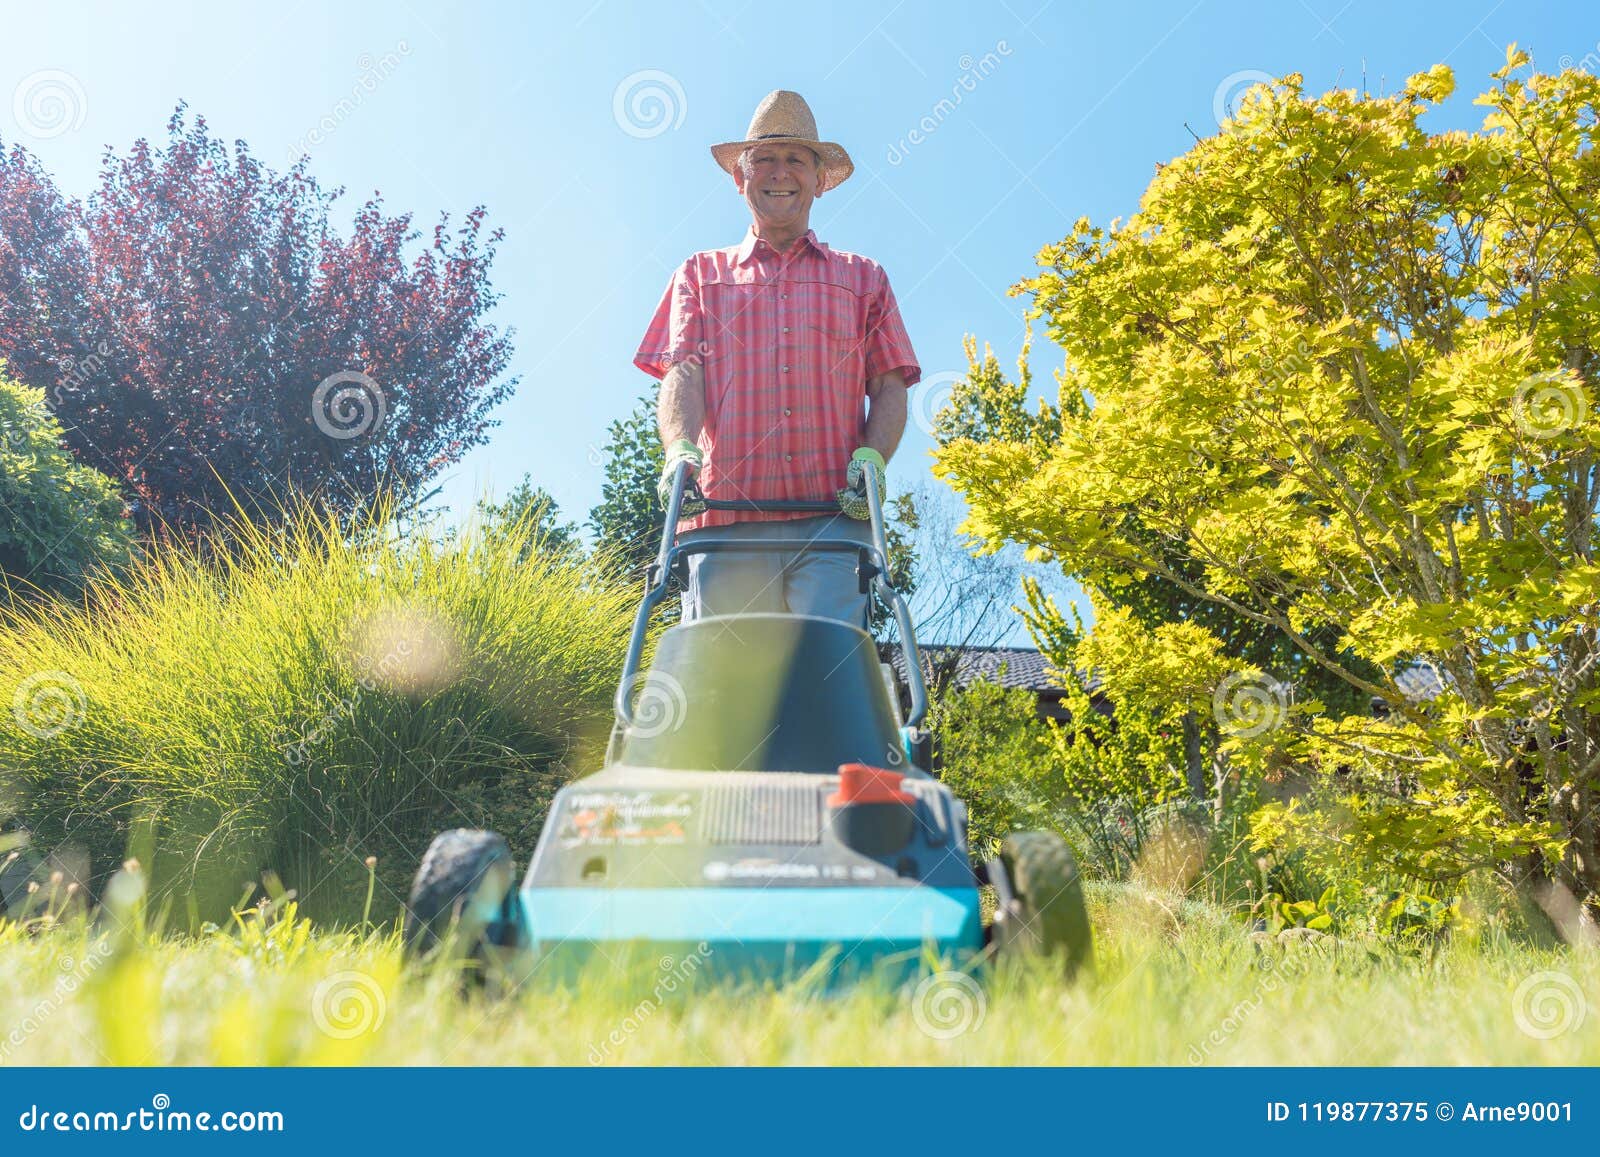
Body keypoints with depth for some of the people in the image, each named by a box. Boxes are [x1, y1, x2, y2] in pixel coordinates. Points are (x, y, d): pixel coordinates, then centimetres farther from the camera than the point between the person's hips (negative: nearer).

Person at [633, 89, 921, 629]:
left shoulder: (862, 278, 23)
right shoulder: (700, 275, 23)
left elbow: (890, 387, 14)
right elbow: (681, 375, 8)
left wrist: (871, 456, -7)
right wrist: (680, 449, -13)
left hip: (832, 518, 0)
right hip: (724, 517, 0)